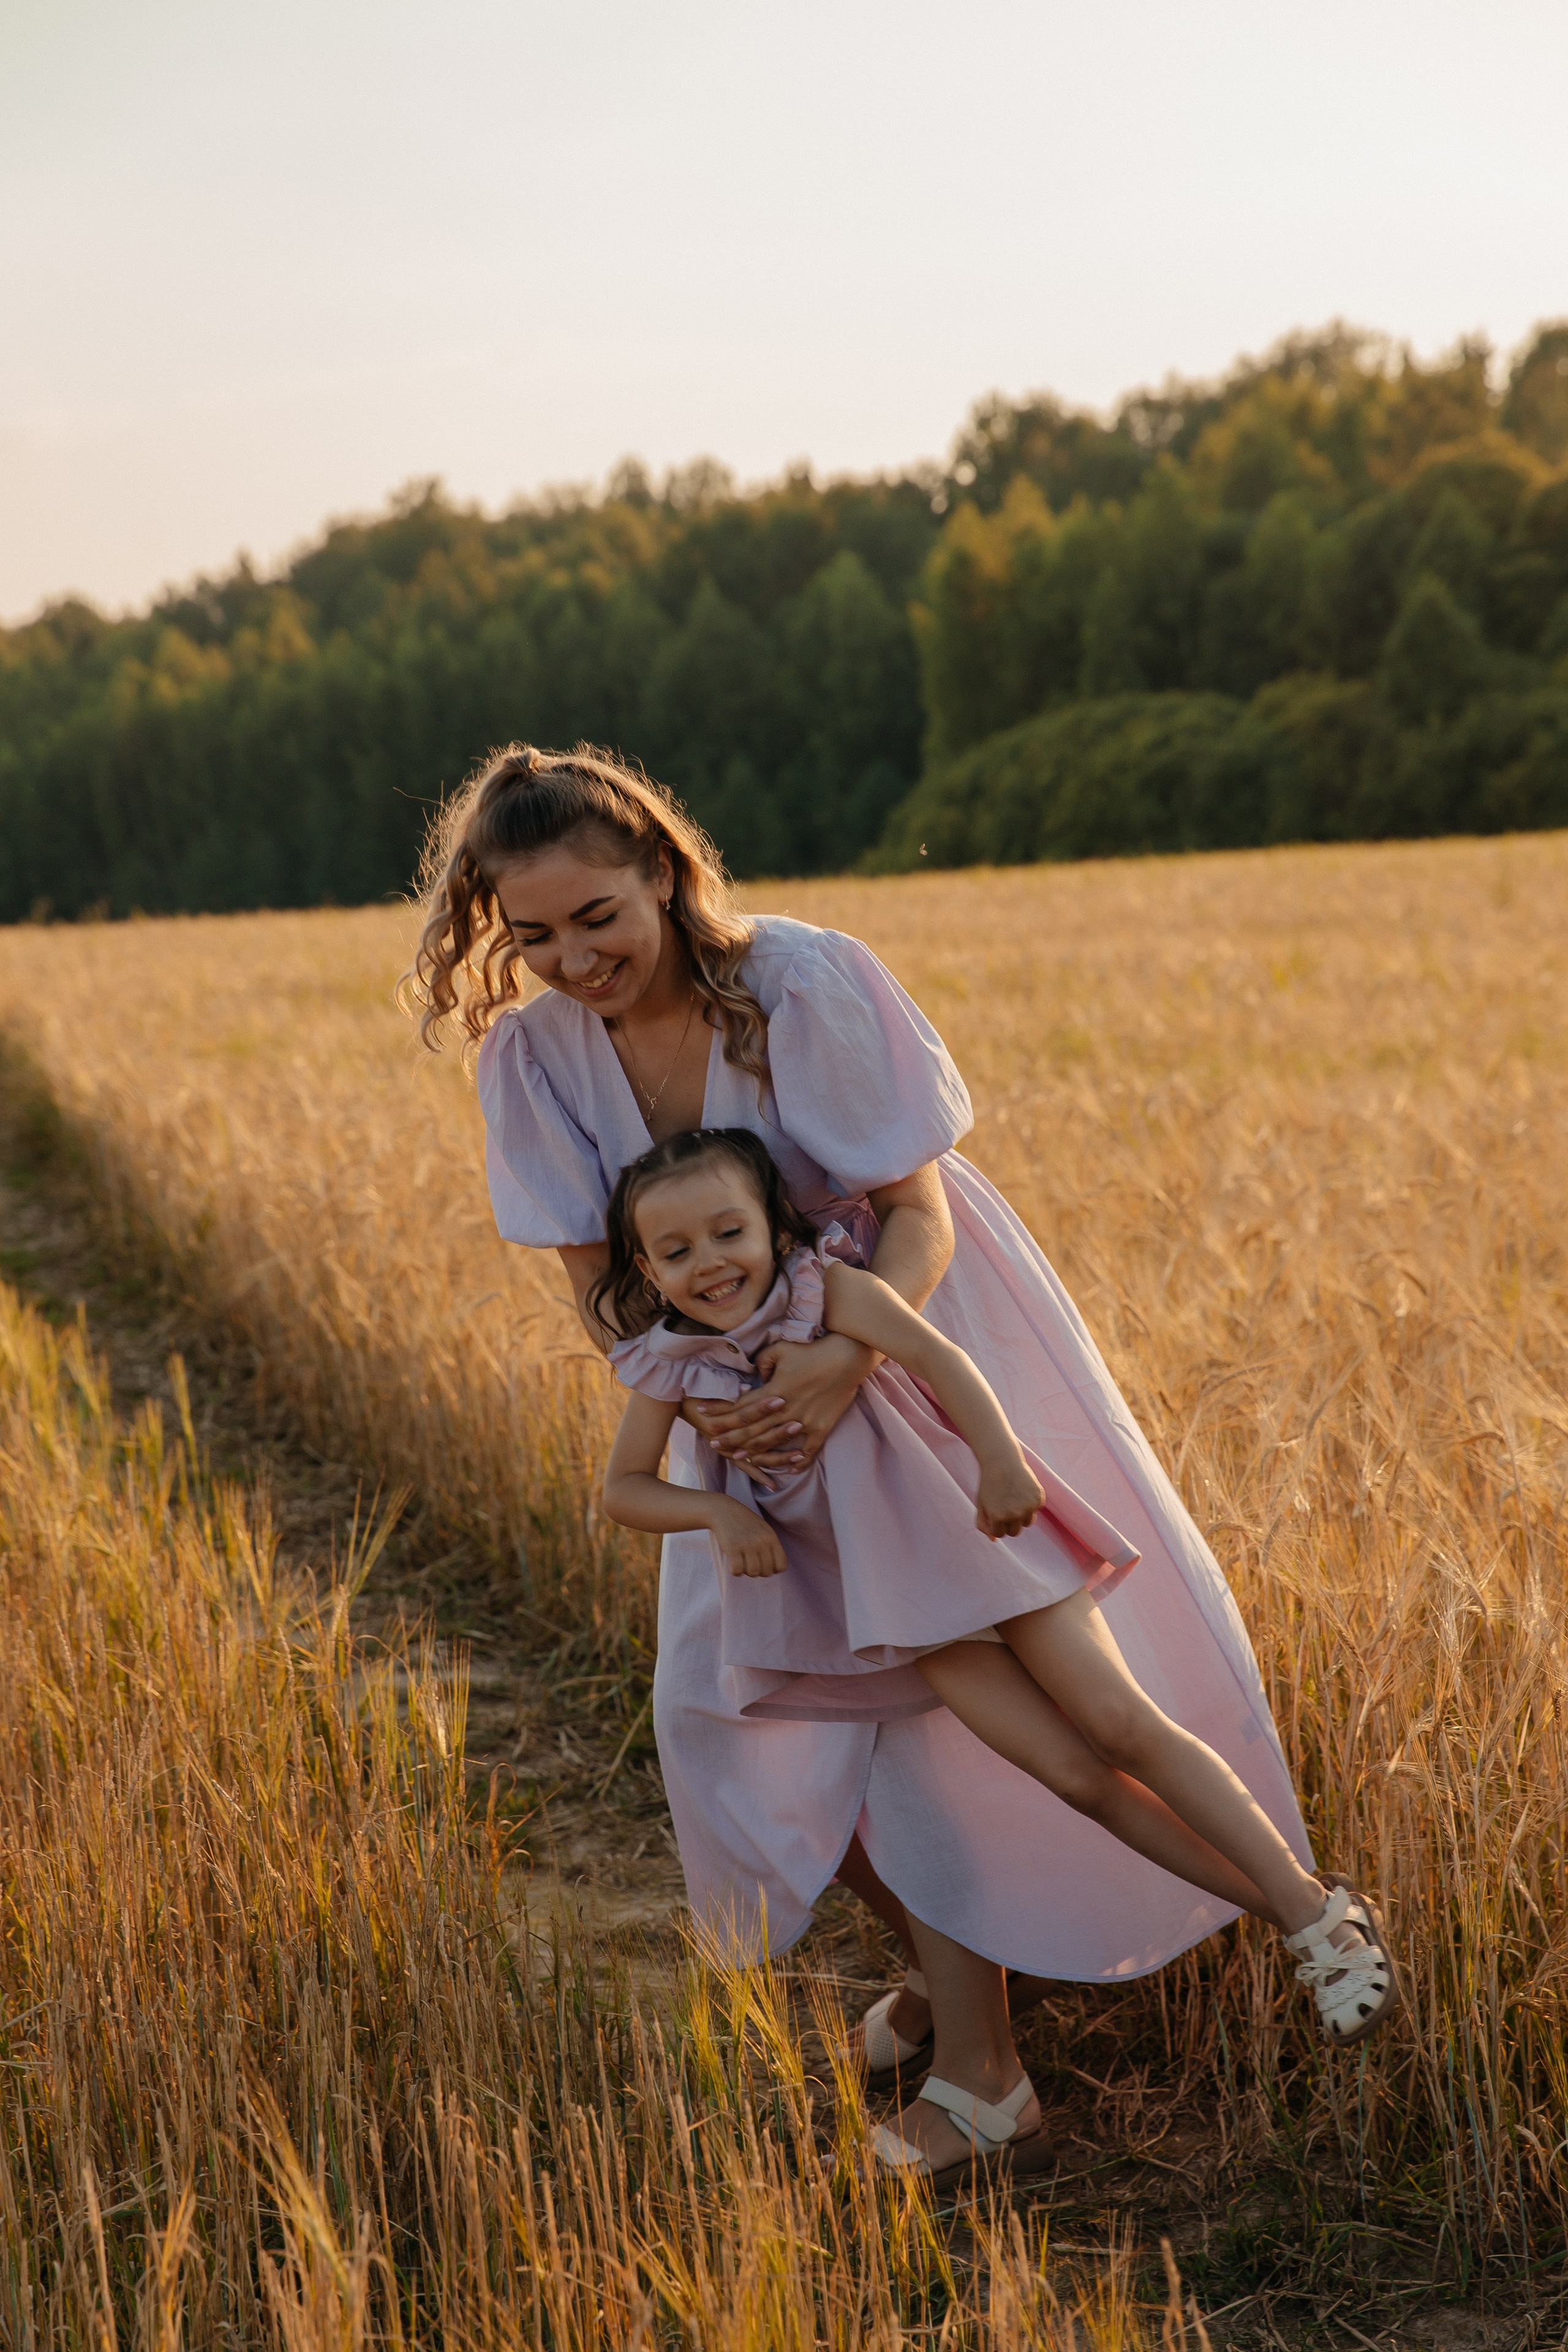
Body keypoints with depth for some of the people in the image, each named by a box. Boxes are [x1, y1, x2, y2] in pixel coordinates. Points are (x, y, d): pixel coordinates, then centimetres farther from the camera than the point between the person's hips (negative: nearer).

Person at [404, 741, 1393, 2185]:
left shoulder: (805, 984, -28)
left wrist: (852, 1358, -40)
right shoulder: (533, 1054, -16)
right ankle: (949, 1964, 26)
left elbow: (916, 1211, -21)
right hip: (745, 1367, 4)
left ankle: (974, 2056, 10)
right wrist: (695, 1401, -28)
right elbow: (597, 1277, -10)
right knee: (740, 1688, 4)